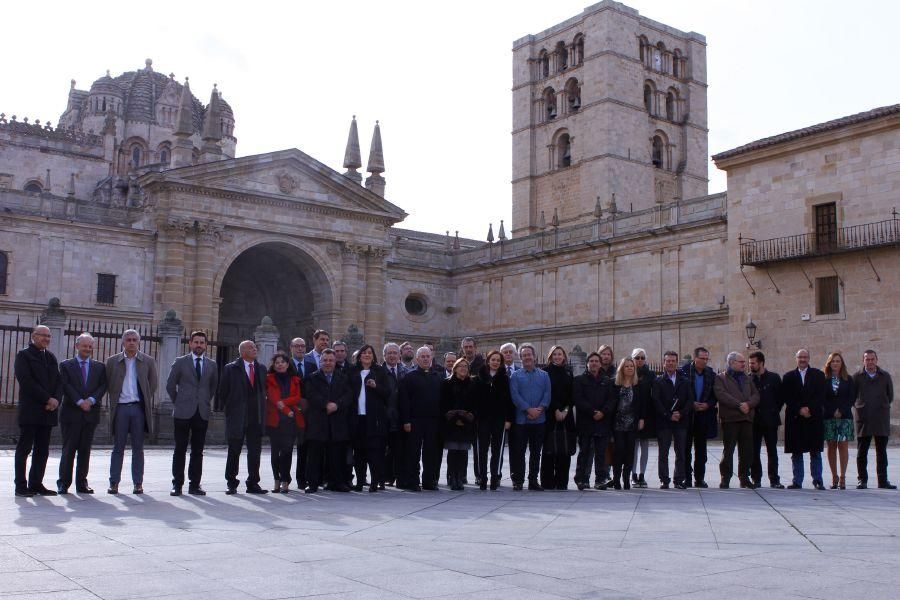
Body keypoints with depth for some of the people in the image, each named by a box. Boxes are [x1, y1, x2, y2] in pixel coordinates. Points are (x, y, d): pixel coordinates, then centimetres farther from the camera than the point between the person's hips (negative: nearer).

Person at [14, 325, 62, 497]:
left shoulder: (51, 357, 18)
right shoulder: (23, 355, -1)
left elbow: (58, 381, 14)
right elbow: (26, 381, -12)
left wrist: (56, 399, -5)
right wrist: (47, 399, -15)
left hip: (48, 411, 6)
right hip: (30, 410, -6)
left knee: (42, 450, 6)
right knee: (24, 449, -2)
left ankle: (36, 484, 11)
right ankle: (21, 486, 2)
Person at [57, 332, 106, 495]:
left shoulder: (99, 367, 13)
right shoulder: (66, 365, 6)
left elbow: (103, 386, 4)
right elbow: (66, 386, -5)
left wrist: (91, 400, -12)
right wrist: (80, 402, -15)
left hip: (90, 413, 2)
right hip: (71, 413, -2)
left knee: (85, 450, 5)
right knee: (69, 449, -1)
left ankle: (82, 483, 10)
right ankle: (63, 483, 5)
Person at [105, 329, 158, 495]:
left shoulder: (148, 361, 6)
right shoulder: (112, 361, 6)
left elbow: (153, 384, 11)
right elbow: (108, 384, 11)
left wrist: (146, 402, 6)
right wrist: (114, 401, 5)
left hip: (139, 407, 0)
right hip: (120, 408, 0)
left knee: (138, 448, 4)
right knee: (118, 447, 4)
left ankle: (138, 483, 8)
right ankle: (114, 482, 8)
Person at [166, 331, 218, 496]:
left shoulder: (212, 365, 10)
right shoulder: (180, 362, 3)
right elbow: (170, 385, 7)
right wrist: (178, 403, 6)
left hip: (202, 413, 2)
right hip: (183, 413, -2)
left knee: (198, 451, 4)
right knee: (180, 450, 1)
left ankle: (194, 485, 9)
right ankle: (177, 485, 7)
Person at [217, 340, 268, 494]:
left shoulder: (261, 369, 11)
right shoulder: (230, 369, -1)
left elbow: (263, 390, 13)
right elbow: (223, 391, 1)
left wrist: (263, 411, 8)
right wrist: (223, 409, -1)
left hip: (256, 417, 3)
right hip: (236, 417, -3)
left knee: (255, 451, 4)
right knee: (234, 451, 5)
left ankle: (253, 483, 11)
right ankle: (231, 484, 15)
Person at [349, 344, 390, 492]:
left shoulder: (380, 372, 7)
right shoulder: (352, 372, 13)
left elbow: (388, 392, 2)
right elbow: (348, 391, 13)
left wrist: (375, 386, -15)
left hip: (374, 416, -2)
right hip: (357, 416, 2)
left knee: (374, 449, -6)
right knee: (358, 449, 2)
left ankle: (375, 481, -2)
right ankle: (360, 481, 10)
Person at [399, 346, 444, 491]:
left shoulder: (438, 378, 14)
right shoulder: (409, 377, 1)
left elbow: (443, 399, 13)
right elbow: (404, 400, -5)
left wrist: (441, 419, 4)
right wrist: (406, 421, -12)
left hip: (433, 421, 4)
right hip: (415, 421, -4)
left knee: (431, 453, 7)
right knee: (413, 453, -1)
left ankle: (429, 481, 16)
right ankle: (412, 482, 5)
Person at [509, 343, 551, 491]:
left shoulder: (544, 375, 11)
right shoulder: (516, 376, 4)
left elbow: (547, 394, 2)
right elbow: (515, 395, -7)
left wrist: (539, 409, -14)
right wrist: (529, 410, -15)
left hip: (539, 420, 2)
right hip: (521, 419, -2)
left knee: (536, 452, 7)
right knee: (518, 451, 0)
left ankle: (533, 480, 15)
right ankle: (518, 481, 7)